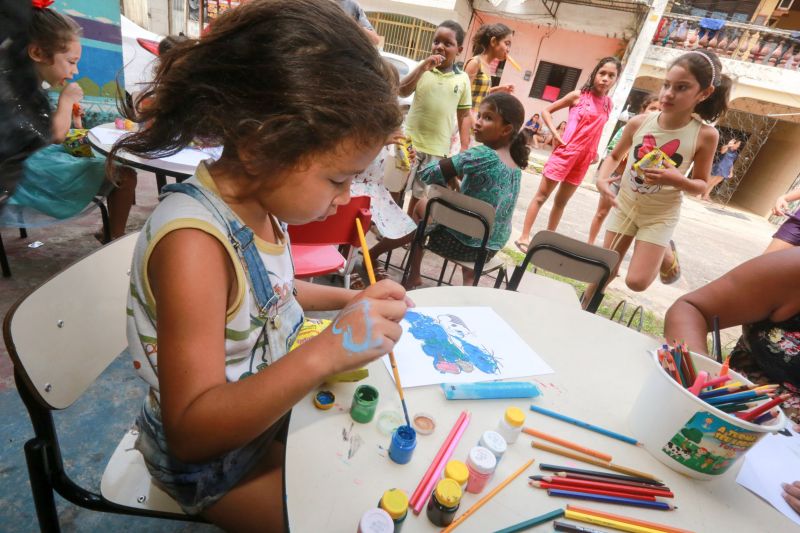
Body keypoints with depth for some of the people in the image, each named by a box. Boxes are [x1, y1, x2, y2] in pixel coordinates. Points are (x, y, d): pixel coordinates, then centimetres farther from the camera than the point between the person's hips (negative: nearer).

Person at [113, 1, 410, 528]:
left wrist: (351, 300, -3)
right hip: (212, 456, -6)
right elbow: (190, 430, -32)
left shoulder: (259, 197, -10)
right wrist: (325, 352, -43)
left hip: (271, 400, 7)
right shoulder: (193, 242, -34)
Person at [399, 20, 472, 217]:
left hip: (437, 149, 1)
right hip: (409, 141, 0)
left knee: (420, 195, 11)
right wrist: (423, 66, -15)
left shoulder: (462, 79, 4)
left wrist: (465, 147, 2)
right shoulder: (423, 69, 2)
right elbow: (402, 91, -8)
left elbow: (464, 115, 7)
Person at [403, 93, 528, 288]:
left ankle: (413, 277, 23)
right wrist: (456, 184, 6)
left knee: (422, 206, 17)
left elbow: (427, 174, -19)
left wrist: (450, 176, 0)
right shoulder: (516, 167, 2)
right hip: (491, 249, 7)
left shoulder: (482, 155, -21)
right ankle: (469, 283, 33)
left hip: (461, 243, -6)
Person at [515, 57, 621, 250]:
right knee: (541, 196, 0)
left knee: (561, 201, 13)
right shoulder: (578, 95, -5)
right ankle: (524, 237, 5)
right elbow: (546, 111, -1)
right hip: (565, 152, -5)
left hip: (584, 158, 5)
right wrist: (555, 133, -13)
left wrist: (594, 151, 6)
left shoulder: (608, 103, 7)